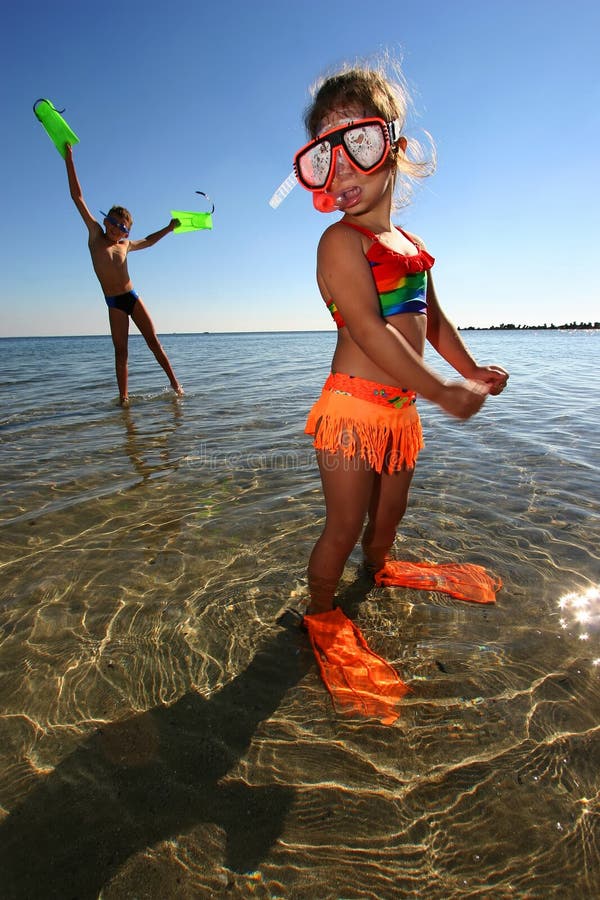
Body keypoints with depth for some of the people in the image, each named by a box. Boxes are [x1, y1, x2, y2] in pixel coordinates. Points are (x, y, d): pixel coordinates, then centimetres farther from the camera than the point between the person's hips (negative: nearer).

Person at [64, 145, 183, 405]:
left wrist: (168, 229, 27)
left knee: (153, 341, 0)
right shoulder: (95, 235, 3)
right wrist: (69, 160, 2)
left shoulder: (125, 245, 11)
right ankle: (123, 396, -3)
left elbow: (147, 241, 32)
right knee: (120, 351, -6)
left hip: (133, 297, 3)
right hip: (114, 304, -3)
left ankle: (174, 382, 6)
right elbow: (78, 197, 2)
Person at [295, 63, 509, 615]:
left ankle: (377, 572, 51)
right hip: (353, 409, -7)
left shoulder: (409, 245, 14)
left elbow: (430, 317, 23)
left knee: (389, 515, 24)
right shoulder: (342, 241, -10)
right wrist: (441, 390, -20)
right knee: (345, 526, 4)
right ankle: (319, 611, 27)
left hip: (401, 410, 8)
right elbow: (368, 329, -22)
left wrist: (470, 370, 16)